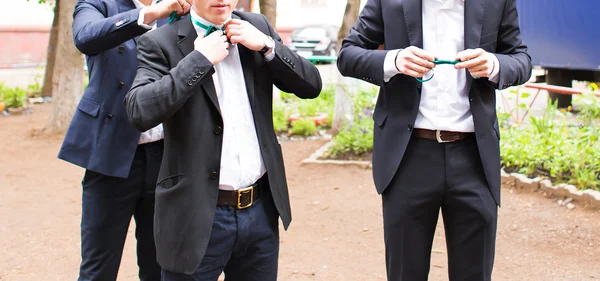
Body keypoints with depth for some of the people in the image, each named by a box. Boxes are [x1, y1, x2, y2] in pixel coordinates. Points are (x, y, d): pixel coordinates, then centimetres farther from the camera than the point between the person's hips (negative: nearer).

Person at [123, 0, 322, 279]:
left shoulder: (257, 27, 6)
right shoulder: (161, 43, -8)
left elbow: (311, 86, 5)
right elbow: (139, 112, -22)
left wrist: (267, 45, -8)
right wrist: (200, 59, -20)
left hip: (261, 209, 4)